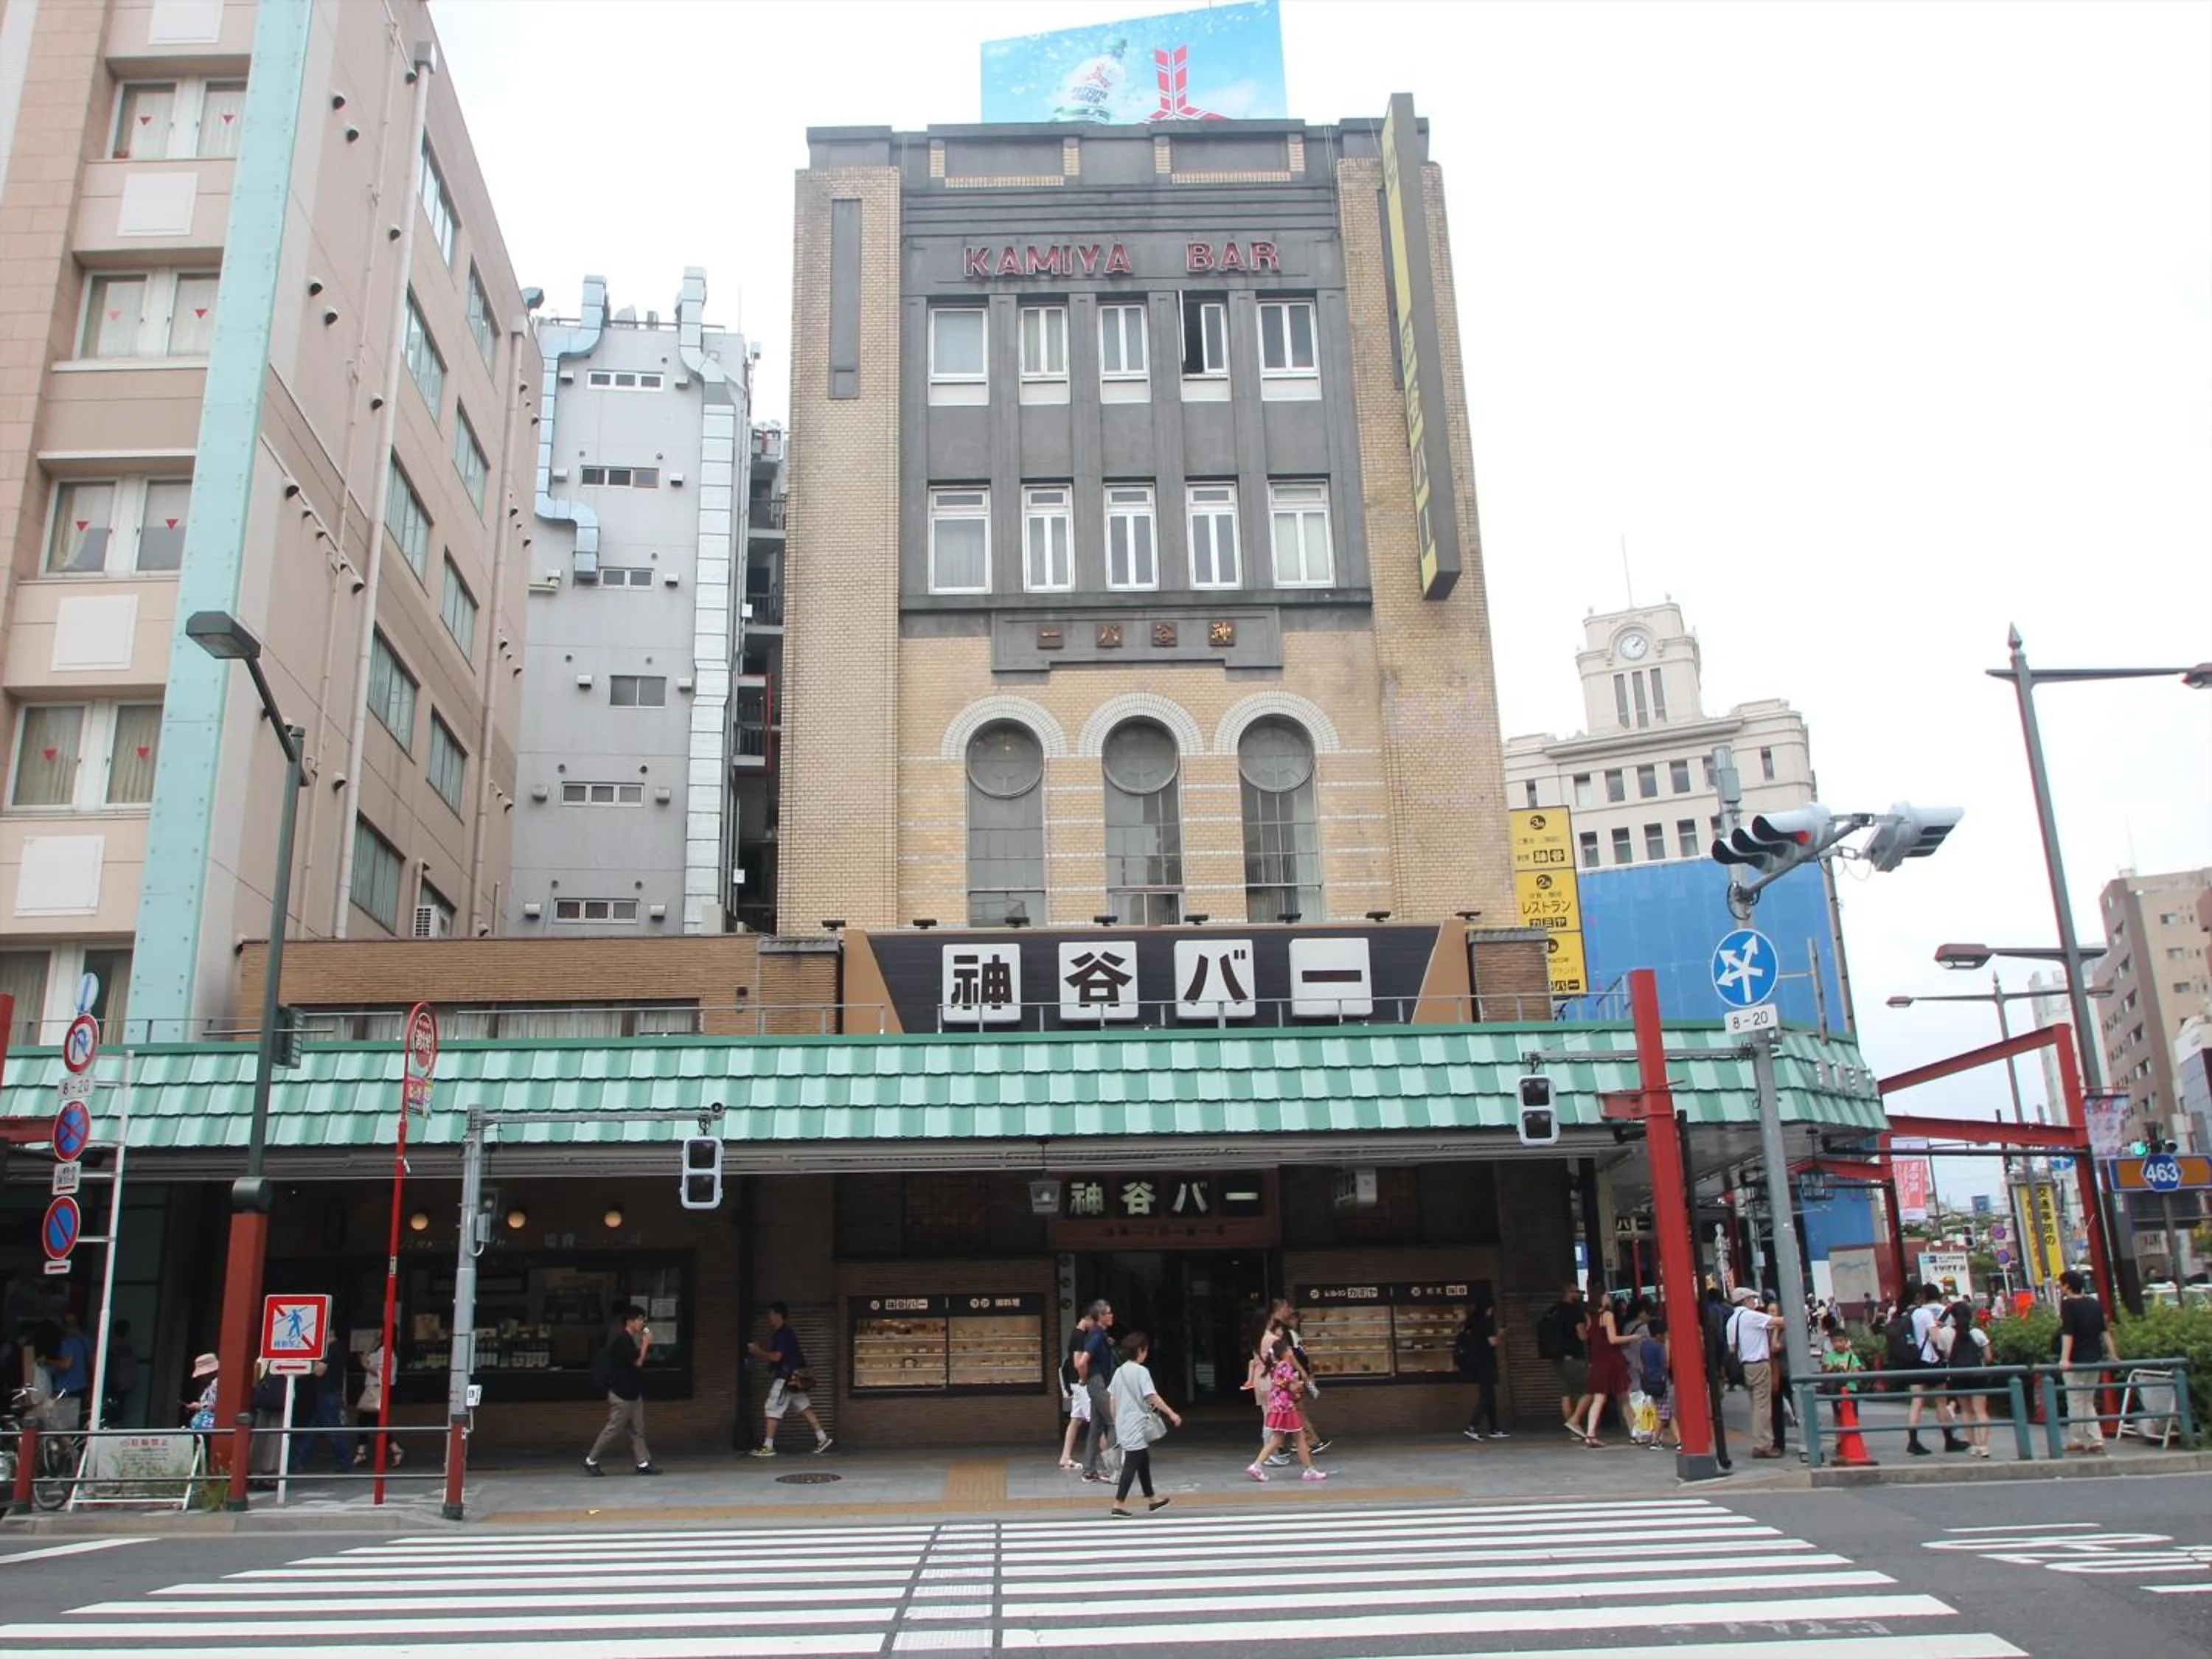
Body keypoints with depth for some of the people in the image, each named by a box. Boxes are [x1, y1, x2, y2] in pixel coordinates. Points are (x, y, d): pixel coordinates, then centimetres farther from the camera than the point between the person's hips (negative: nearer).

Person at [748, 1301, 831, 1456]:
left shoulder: (784, 1334, -16)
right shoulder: (780, 1334, 17)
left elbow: (776, 1356, -21)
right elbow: (772, 1352, 20)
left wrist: (758, 1352, -9)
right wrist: (759, 1349, 7)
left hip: (787, 1378, -10)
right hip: (793, 1377, 10)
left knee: (772, 1409, -7)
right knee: (804, 1408, 11)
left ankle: (768, 1447, -6)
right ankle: (823, 1439, 11)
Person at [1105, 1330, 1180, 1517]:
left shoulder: (1119, 1371, 10)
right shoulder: (1141, 1371, -13)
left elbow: (1112, 1400, 13)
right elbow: (1152, 1397, -20)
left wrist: (1116, 1421, 22)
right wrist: (1171, 1413, -18)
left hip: (1124, 1425, 8)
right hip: (1137, 1427, -8)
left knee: (1143, 1461, 19)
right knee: (1132, 1464, -5)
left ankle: (1150, 1499, 29)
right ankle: (1119, 1504, -8)